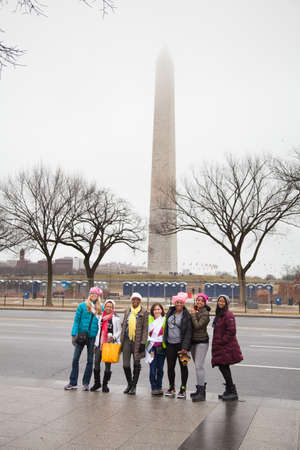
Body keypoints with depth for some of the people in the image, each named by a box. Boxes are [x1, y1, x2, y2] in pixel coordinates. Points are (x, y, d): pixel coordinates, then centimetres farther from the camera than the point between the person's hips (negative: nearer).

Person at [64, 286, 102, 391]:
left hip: (93, 337, 1)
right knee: (75, 359, 2)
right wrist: (74, 335, -8)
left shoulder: (100, 308, 3)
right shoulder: (82, 306, -1)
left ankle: (86, 383, 20)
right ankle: (73, 382, 14)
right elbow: (76, 320, -1)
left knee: (90, 360, 8)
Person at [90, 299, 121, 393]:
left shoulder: (116, 318, 0)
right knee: (96, 362, -1)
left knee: (108, 365, 1)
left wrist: (113, 337, -16)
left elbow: (119, 331, 2)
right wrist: (96, 343, 16)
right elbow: (99, 330, 17)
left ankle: (105, 384, 17)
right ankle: (97, 383, 18)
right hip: (99, 343, 3)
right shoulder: (101, 317, 11)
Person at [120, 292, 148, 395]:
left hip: (137, 341, -3)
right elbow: (123, 326, 16)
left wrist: (143, 343, -11)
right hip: (127, 340, 4)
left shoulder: (144, 312, -2)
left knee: (136, 364, 3)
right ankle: (129, 383, 23)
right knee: (125, 364, 2)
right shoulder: (127, 311, 12)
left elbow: (145, 329, -5)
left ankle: (134, 386, 16)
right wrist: (121, 340, 12)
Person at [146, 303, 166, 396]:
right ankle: (154, 388, 8)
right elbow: (146, 333, 9)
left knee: (160, 369, 7)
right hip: (152, 348, 0)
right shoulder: (149, 320, 4)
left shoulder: (165, 320, 1)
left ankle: (159, 387, 20)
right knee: (153, 369, -2)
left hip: (161, 347, 0)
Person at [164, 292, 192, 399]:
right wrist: (165, 340, 11)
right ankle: (171, 388, 23)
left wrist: (185, 347, -17)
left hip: (181, 344, -4)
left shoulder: (187, 315, -8)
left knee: (183, 366, 6)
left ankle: (183, 389, 17)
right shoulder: (170, 313, 7)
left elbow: (188, 332, -11)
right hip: (170, 344, 4)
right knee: (170, 366, 9)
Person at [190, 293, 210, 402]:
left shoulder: (205, 313, -11)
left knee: (199, 366, -13)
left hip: (202, 342, -8)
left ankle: (202, 393, -10)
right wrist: (193, 313, -1)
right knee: (197, 366, 14)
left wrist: (193, 314, -14)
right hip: (193, 341, 8)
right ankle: (200, 389, 24)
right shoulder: (195, 311, 11)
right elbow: (190, 325, 8)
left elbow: (197, 326, -21)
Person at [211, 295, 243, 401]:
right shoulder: (219, 314, 15)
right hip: (221, 346, 9)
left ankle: (232, 392, 4)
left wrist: (222, 341, -17)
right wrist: (216, 342, 16)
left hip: (227, 347, -9)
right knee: (223, 367, 13)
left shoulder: (228, 315, -16)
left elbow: (231, 331, -21)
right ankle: (229, 390, 24)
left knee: (223, 367, -7)